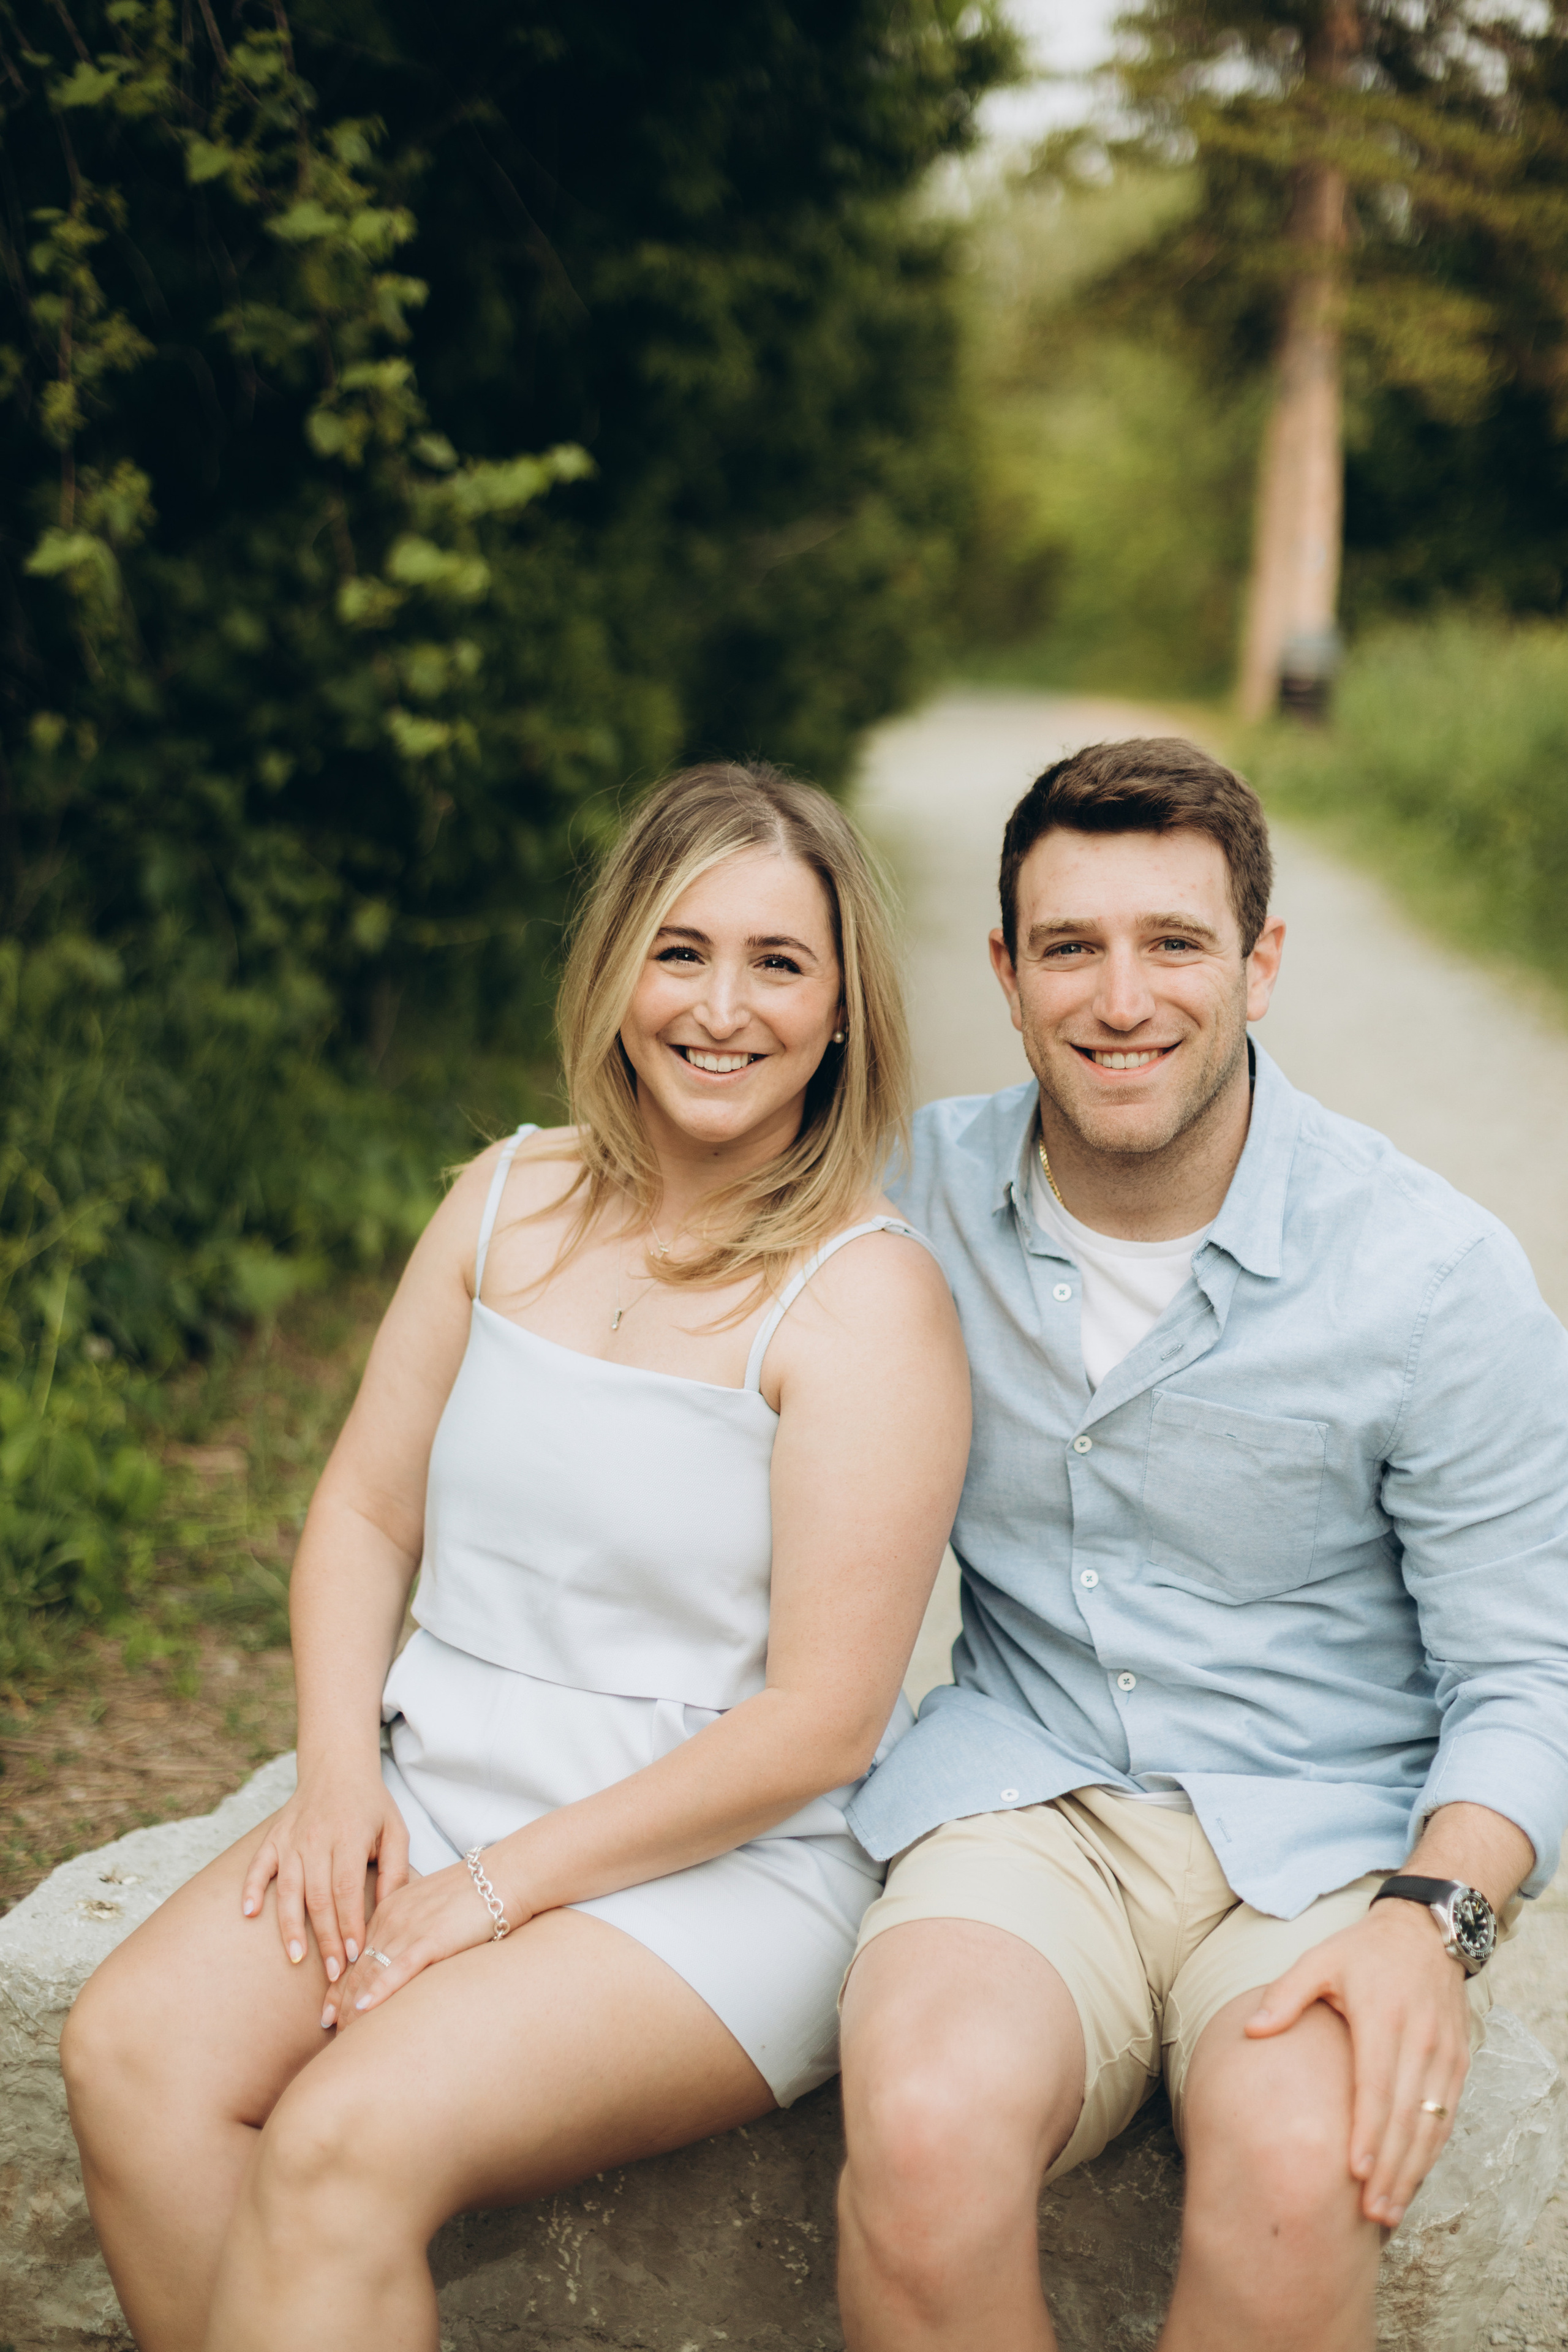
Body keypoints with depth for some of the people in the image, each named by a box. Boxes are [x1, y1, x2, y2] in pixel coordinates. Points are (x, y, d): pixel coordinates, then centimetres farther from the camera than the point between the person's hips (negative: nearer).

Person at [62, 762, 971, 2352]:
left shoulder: (865, 1299, -11)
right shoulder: (510, 1202, 8)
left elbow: (820, 1724, -14)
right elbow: (365, 1511, 12)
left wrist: (501, 1887, -14)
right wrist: (340, 1772, -4)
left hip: (725, 1863, -5)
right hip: (435, 1786, 6)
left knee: (353, 2135, -27)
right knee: (134, 2047, -19)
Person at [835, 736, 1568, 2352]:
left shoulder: (1433, 1273, -8)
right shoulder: (918, 1199, 0)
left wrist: (1432, 1917, -20)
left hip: (1328, 1832, -1)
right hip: (1019, 1794, 1)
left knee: (1299, 2171, -33)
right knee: (928, 2128, -32)